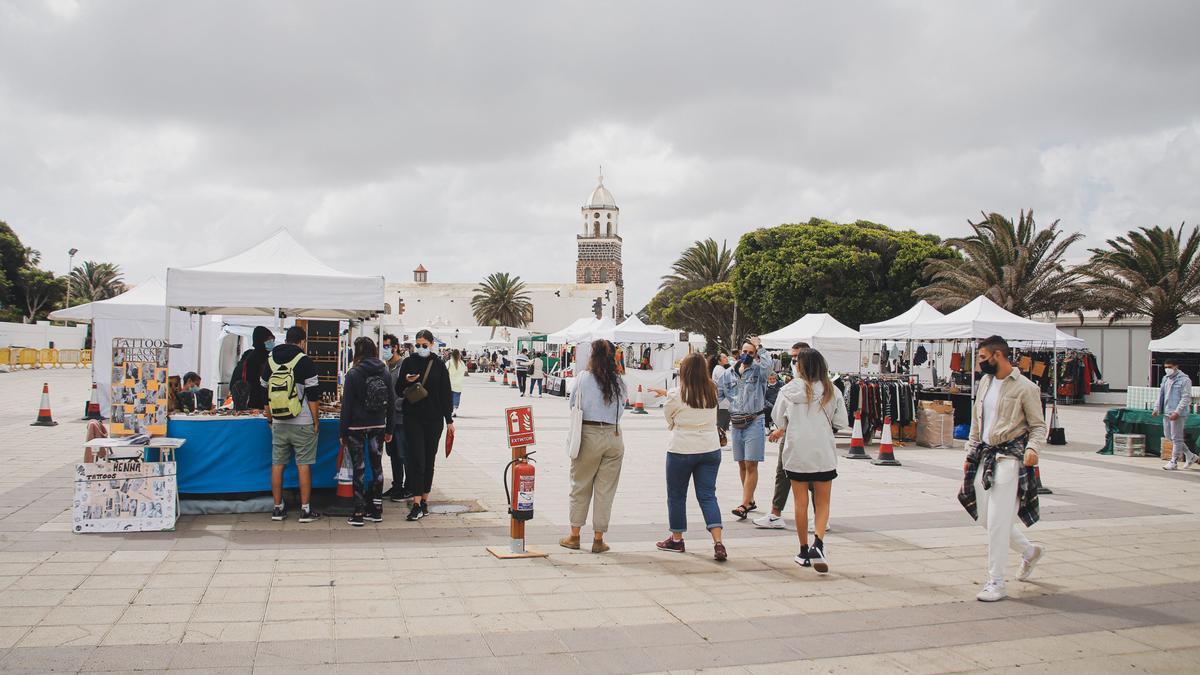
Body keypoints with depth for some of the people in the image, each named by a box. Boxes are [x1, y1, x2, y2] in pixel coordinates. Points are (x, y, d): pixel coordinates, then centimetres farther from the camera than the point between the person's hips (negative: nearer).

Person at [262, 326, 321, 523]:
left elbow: (264, 393, 14)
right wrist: (316, 420, -3)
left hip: (278, 423, 5)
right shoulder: (305, 361, -8)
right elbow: (313, 395, -10)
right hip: (302, 424, -5)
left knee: (277, 464, 9)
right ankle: (305, 510, 2)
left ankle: (278, 508, 14)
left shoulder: (269, 361, 8)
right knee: (304, 465, -1)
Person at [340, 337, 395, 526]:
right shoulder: (385, 372, 2)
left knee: (359, 468, 1)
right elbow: (391, 402, 6)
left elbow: (347, 405, -9)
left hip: (356, 426, -4)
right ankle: (376, 510, 18)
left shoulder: (353, 373, -11)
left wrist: (342, 431, -2)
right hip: (378, 426, 4)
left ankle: (358, 513, 4)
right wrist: (389, 429, 14)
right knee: (377, 465, 12)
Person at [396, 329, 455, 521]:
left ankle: (425, 500, 17)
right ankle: (417, 503, -10)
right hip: (413, 418, -1)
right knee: (416, 459, -8)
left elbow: (446, 394, 6)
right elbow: (398, 391, 5)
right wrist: (406, 382, -16)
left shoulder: (439, 365, 4)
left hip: (434, 419, 1)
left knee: (429, 460, 8)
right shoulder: (408, 362, 2)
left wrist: (449, 420, 3)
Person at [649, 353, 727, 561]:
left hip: (681, 450, -4)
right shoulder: (712, 393, 2)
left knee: (676, 495, 13)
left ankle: (676, 539, 25)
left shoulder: (676, 397, -12)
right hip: (710, 450, 4)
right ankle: (718, 542, -7)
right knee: (708, 495, 6)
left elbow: (669, 421, 3)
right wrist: (666, 393, 28)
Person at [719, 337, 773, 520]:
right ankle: (750, 500, 26)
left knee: (751, 465, -7)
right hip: (736, 424, 5)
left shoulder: (758, 371, -4)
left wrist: (758, 347, -14)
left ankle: (744, 505, -9)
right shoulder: (729, 373, 9)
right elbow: (718, 395, 11)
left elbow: (767, 363, -28)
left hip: (754, 424, -5)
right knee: (742, 465, 13)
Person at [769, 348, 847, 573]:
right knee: (822, 503, 9)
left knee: (801, 502, 10)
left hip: (796, 452, 0)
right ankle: (818, 544, -12)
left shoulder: (789, 390, -3)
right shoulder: (832, 391, -2)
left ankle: (804, 551, 16)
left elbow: (779, 420, 2)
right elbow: (841, 423, 3)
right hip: (824, 454, 0)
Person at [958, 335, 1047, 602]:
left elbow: (1039, 426, -5)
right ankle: (1029, 550, 35)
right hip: (985, 456, 8)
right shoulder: (984, 383, 13)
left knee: (998, 521, -8)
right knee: (985, 517, 12)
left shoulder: (1025, 388, -8)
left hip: (1009, 457, -8)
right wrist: (970, 455, 17)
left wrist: (1032, 448, -23)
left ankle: (996, 583, 0)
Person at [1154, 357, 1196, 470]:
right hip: (1166, 413, 8)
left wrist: (1177, 412, -21)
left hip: (1178, 414, -8)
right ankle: (1190, 455, 27)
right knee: (1168, 436, 13)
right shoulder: (1165, 379, 14)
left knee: (1176, 438, -1)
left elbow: (1186, 398, -15)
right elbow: (1161, 395, 19)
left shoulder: (1184, 380, -10)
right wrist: (1156, 408, 9)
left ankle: (1174, 462, 7)